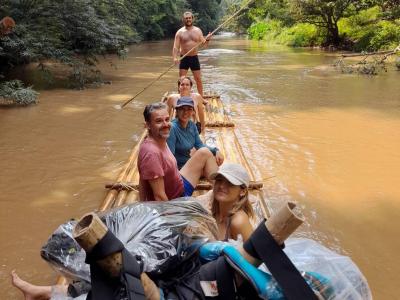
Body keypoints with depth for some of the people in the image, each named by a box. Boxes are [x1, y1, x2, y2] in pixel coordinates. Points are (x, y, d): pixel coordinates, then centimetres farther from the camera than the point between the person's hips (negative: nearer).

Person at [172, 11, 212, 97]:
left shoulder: (198, 30, 5)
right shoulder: (180, 32, -3)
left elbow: (203, 43, 8)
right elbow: (175, 46, -9)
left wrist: (207, 39, -15)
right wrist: (175, 57, -25)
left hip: (194, 58, 2)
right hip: (184, 58, -2)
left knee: (198, 79, 7)